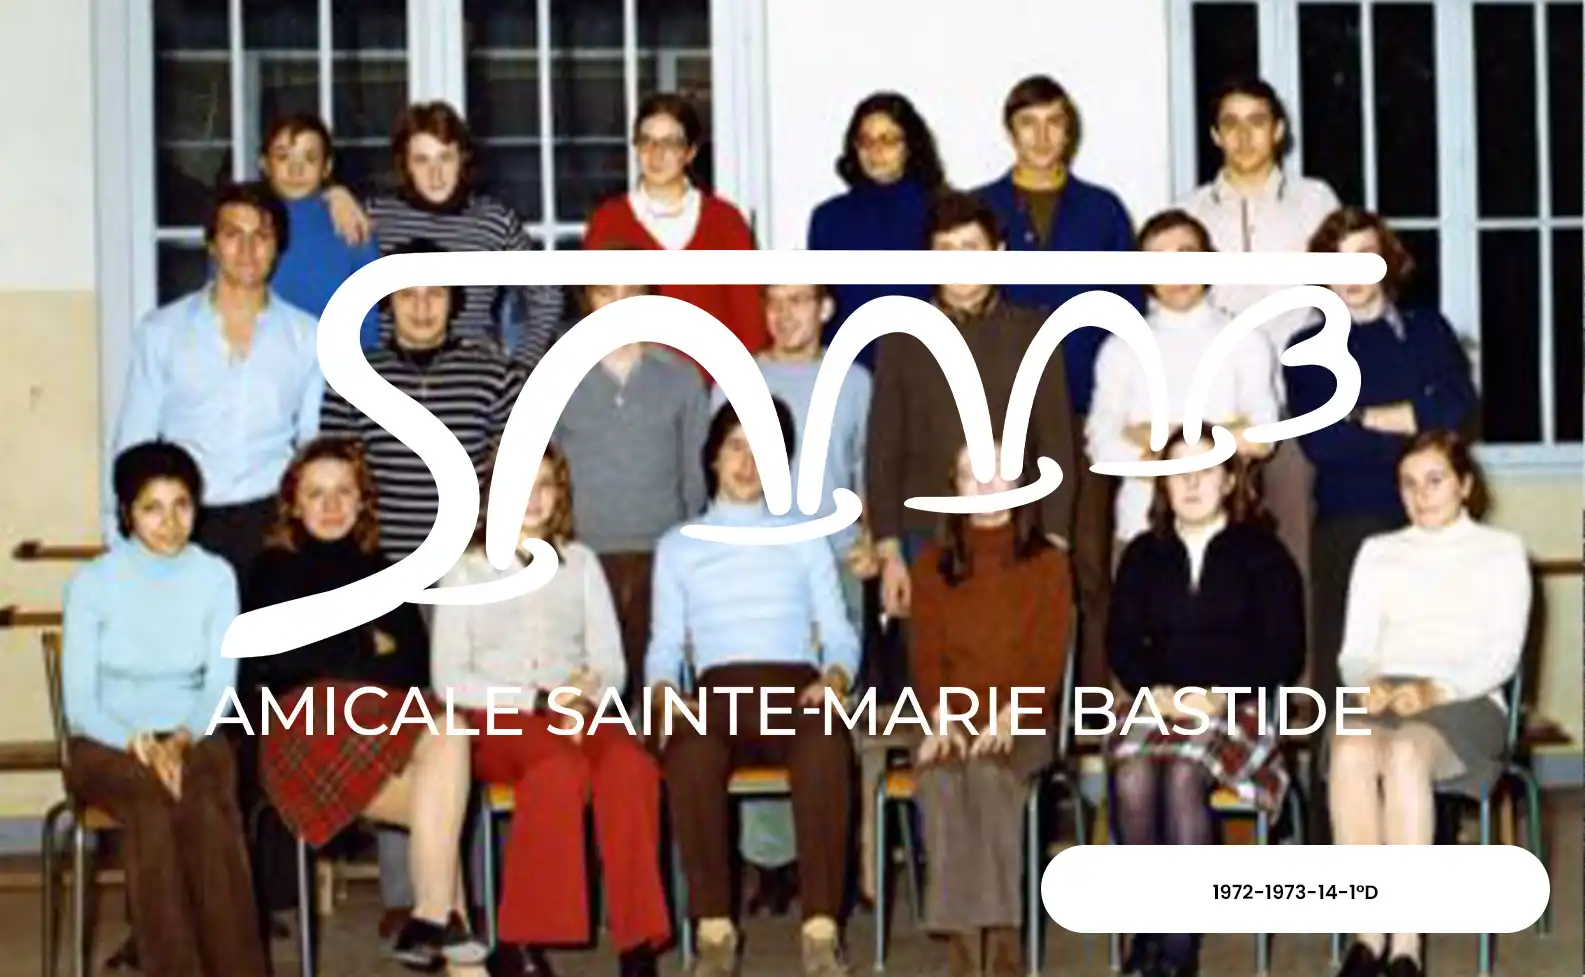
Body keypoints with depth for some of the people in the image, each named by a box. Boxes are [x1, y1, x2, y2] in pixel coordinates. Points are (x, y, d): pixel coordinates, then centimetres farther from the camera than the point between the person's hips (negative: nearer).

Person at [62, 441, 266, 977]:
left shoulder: (215, 576, 4)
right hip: (107, 747, -1)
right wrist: (142, 746, -21)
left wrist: (180, 740, -18)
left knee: (203, 805, -33)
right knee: (156, 802, -35)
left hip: (192, 740, 2)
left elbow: (220, 687, 2)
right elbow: (80, 702, -5)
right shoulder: (93, 582, -3)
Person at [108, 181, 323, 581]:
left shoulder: (307, 337, 7)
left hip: (272, 527, 0)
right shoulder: (161, 332, 5)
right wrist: (121, 547, 2)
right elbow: (132, 443, 8)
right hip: (184, 524, 0)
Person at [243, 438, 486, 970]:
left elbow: (416, 663, 13)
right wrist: (368, 650, 4)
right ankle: (440, 921, -28)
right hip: (306, 726, -5)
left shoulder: (380, 572, 26)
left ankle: (433, 923, -23)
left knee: (447, 740, -25)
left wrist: (338, 660, -3)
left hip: (389, 716, 5)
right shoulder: (275, 570, 13)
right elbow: (277, 658, -4)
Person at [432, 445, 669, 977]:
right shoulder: (466, 570, 11)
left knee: (632, 764, -34)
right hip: (498, 721, -2)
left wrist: (586, 693, -11)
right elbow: (451, 679, 2)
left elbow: (611, 666, 13)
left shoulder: (580, 562, 20)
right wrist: (540, 700, -9)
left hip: (579, 715, 3)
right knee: (561, 766, -38)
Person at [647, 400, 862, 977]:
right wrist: (665, 694, -7)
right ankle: (714, 929, -30)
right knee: (689, 752, -38)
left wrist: (832, 681, -8)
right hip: (717, 694, 0)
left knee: (827, 746, -38)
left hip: (797, 691, 0)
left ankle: (821, 929, -36)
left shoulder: (805, 540, 24)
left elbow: (839, 635, 15)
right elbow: (664, 646, 15)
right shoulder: (677, 547, 24)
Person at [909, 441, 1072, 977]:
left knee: (989, 772, -36)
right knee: (940, 778, -34)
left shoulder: (1048, 562, 11)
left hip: (1021, 724, -1)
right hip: (950, 724, 1)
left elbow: (1049, 656, 1)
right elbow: (926, 654, 7)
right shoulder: (932, 564, 17)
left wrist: (1008, 715, -16)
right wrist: (942, 718, -12)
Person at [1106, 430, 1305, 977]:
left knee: (1183, 776, -34)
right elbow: (1120, 642, 12)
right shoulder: (1143, 555, 17)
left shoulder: (1262, 554, 8)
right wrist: (1153, 690, -8)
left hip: (1237, 704, -3)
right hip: (1157, 702, 3)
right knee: (1131, 775, -31)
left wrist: (1219, 695, -12)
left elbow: (1285, 652, 2)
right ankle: (1148, 927, -21)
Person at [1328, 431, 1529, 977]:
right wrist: (1368, 683, -11)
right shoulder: (1378, 552, 24)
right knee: (1350, 749, -36)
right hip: (1385, 698, 2)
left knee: (1406, 751, -39)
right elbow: (1355, 649, 14)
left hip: (1467, 704, -2)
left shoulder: (1501, 550, 16)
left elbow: (1503, 652, 1)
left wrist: (1437, 690, -17)